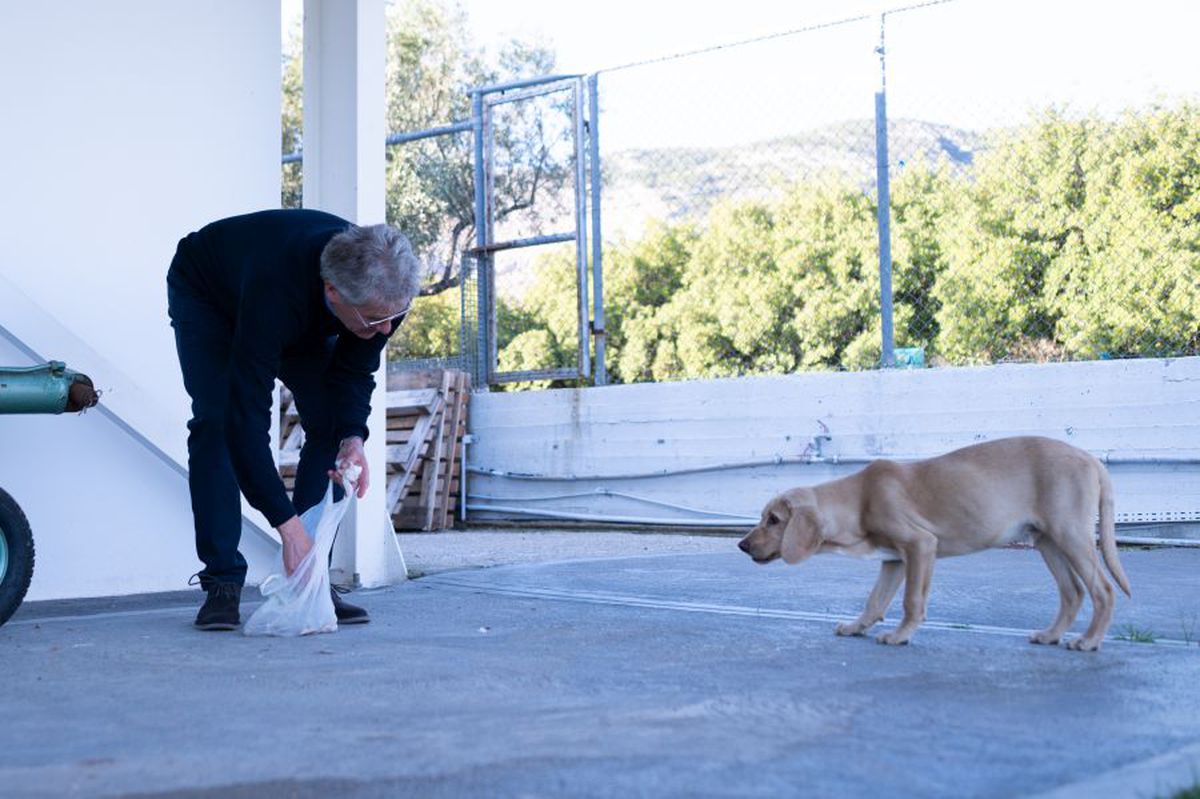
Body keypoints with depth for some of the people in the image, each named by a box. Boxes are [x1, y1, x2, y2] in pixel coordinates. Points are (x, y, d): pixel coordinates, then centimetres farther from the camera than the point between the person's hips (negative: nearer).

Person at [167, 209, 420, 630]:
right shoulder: (276, 293, -48)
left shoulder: (385, 289, -32)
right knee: (217, 420, -21)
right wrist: (288, 526, -49)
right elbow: (247, 416, -47)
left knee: (330, 424, -10)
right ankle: (222, 583, -13)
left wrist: (353, 439, -34)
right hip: (205, 294, -4)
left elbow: (354, 370, -15)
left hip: (304, 318, 5)